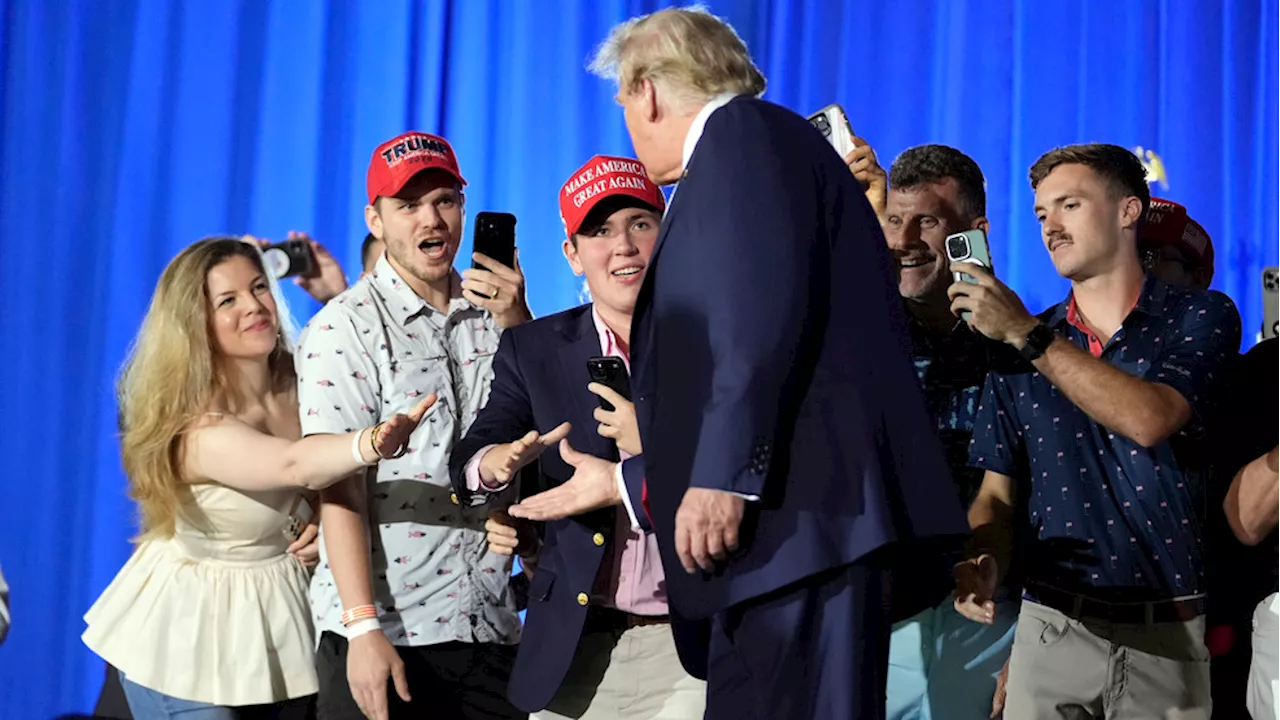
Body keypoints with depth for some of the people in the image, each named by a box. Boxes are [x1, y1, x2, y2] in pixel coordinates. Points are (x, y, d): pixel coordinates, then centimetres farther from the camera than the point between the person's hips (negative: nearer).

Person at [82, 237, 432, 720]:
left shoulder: (301, 383, -10)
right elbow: (293, 466, -48)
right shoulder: (197, 429, -29)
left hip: (281, 614, 6)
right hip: (191, 631, -5)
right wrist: (374, 443, -67)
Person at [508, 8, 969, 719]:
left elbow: (767, 307, -17)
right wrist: (623, 482, 34)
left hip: (802, 512, -10)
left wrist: (722, 474, -21)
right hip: (789, 526, 10)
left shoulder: (743, 131, 0)